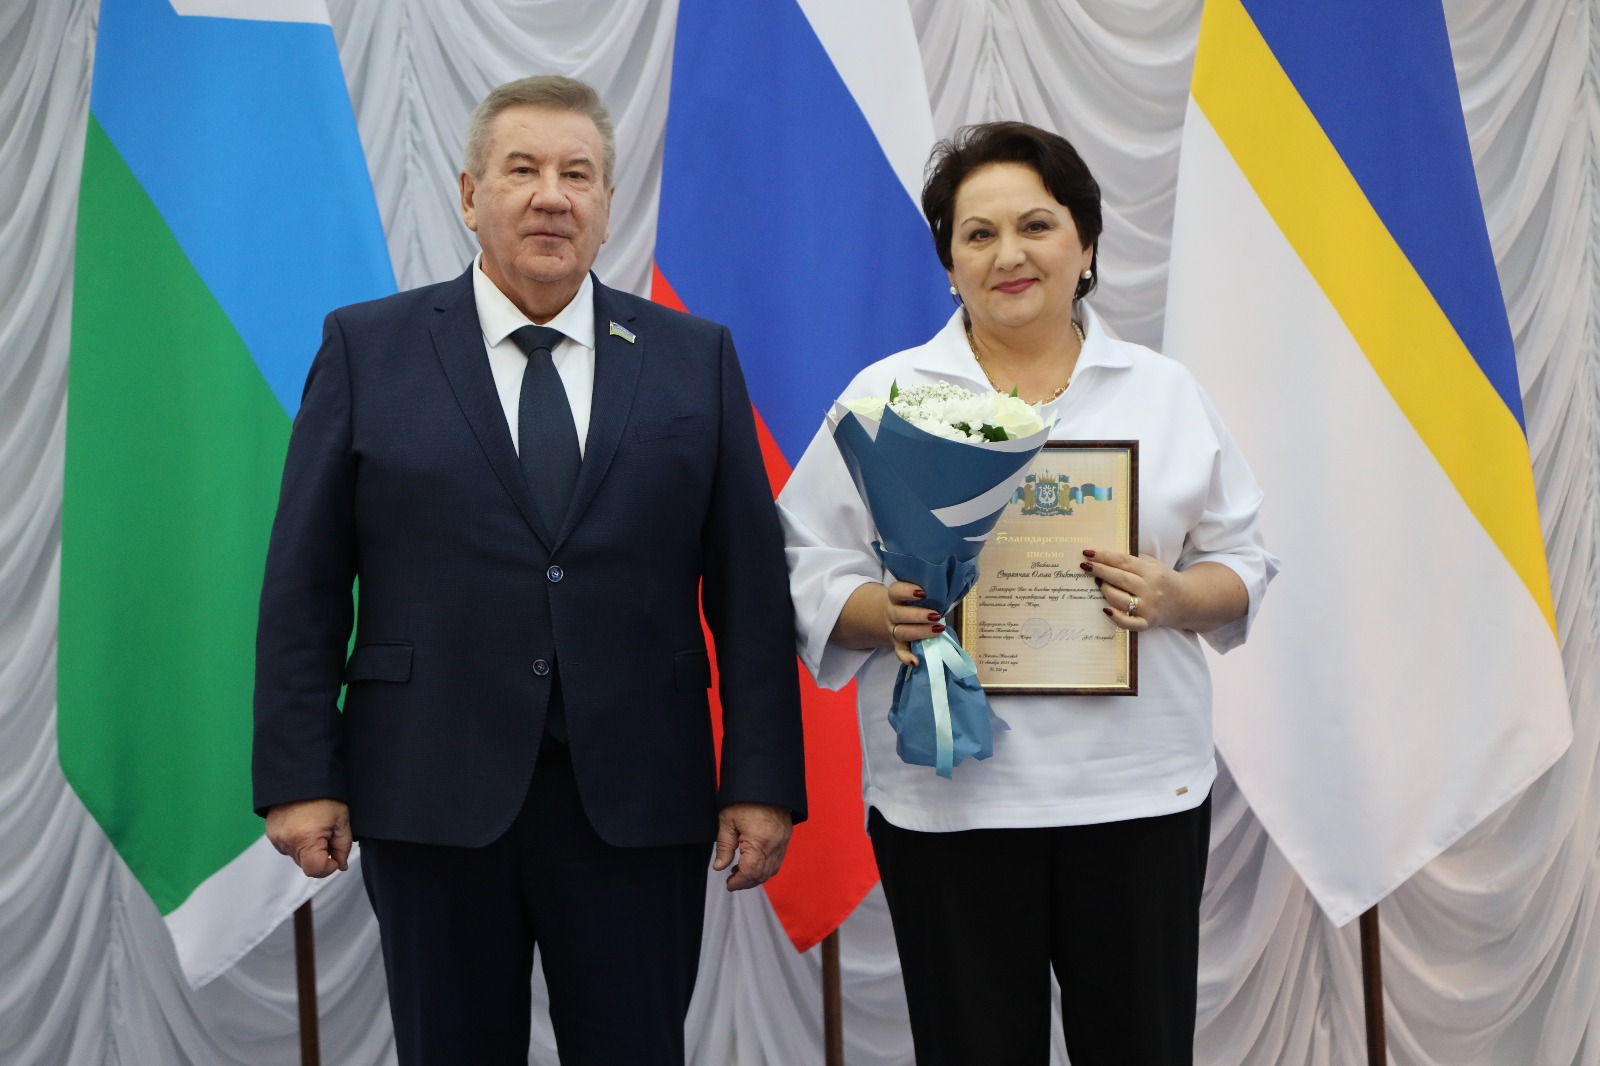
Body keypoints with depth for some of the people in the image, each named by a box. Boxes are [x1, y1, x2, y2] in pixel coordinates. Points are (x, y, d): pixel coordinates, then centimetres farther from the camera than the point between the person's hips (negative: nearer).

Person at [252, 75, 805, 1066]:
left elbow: (750, 584, 3)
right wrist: (300, 777, -4)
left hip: (638, 801, 1)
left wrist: (762, 781, -2)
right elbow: (305, 582, 2)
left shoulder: (698, 358, 6)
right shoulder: (367, 349, 3)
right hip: (432, 796, 0)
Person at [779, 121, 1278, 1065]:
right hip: (949, 796, -1)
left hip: (1138, 786, 1)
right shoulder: (884, 399, 4)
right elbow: (809, 573, 3)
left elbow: (1244, 565, 9)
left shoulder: (1166, 393, 8)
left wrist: (1175, 597, -12)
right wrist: (885, 614, -17)